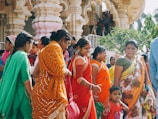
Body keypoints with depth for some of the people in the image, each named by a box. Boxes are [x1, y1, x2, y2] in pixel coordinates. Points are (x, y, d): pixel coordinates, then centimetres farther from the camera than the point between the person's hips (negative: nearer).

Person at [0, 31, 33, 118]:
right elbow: (26, 79, -15)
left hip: (11, 94, 9)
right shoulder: (23, 56, -12)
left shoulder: (12, 56, 12)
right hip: (20, 94, -8)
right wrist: (32, 96, -11)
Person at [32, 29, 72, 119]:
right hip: (50, 92, -10)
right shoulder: (55, 47, -8)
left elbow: (35, 73, 24)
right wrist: (67, 71, 2)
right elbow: (59, 70, -18)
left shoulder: (45, 49, 21)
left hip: (42, 90, 10)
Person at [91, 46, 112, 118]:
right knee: (97, 112, -6)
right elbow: (93, 80, -20)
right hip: (99, 94, -10)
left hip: (104, 93, 10)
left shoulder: (102, 63, 14)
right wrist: (95, 95, -23)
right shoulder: (95, 65, -16)